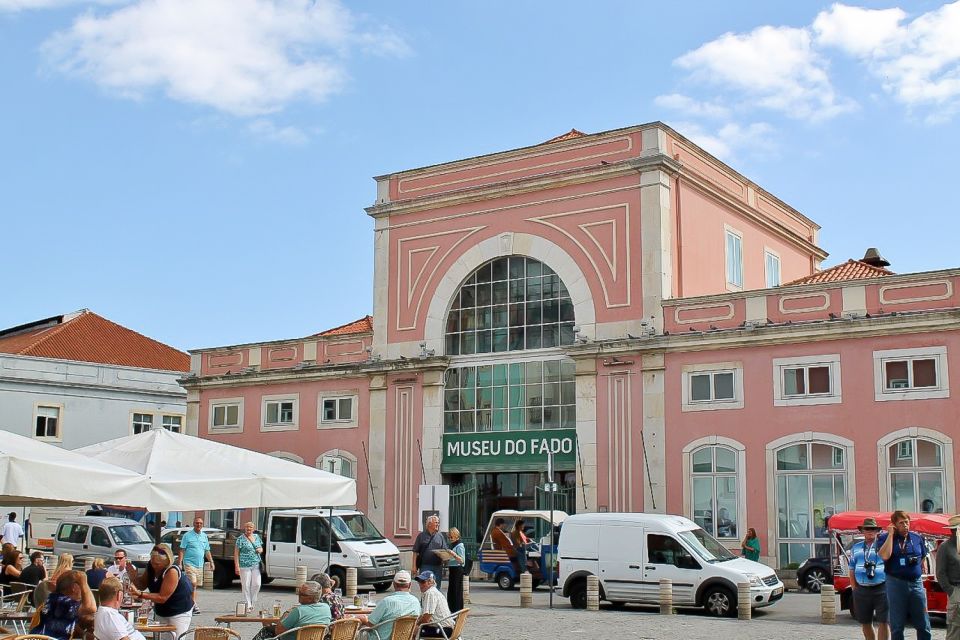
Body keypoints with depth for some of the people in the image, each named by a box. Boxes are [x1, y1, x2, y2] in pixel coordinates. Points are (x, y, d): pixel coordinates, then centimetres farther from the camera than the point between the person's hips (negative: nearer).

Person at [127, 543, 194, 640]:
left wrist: (139, 594, -35)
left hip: (179, 613, -7)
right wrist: (134, 577, -17)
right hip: (161, 612, 7)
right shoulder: (151, 566, -7)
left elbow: (162, 597, -29)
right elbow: (142, 585, 4)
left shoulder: (172, 571, -28)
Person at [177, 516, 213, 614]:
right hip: (189, 563, -6)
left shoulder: (204, 536, 13)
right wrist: (179, 563, -13)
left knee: (196, 585, 8)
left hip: (200, 565, 6)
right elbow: (182, 550, -5)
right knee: (193, 583, -17)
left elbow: (207, 551, 19)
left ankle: (190, 604, 15)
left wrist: (211, 562, 12)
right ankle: (194, 605, -16)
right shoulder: (187, 535, -3)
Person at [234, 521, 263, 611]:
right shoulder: (241, 539, -3)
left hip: (256, 565, 4)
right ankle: (248, 605, 5)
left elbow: (261, 548, 26)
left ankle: (252, 603, 17)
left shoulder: (257, 537, 14)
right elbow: (236, 553, -6)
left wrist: (260, 550, 0)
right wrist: (236, 566, -13)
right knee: (246, 585, -2)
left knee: (257, 584, -1)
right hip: (245, 565, -4)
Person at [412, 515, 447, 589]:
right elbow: (415, 552, 2)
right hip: (425, 565, -3)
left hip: (437, 566, 3)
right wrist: (414, 566, -4)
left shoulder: (440, 536, 11)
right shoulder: (421, 536, 3)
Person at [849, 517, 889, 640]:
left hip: (881, 589, -3)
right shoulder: (856, 548, 13)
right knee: (865, 623, 10)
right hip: (862, 590, 4)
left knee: (883, 622, -6)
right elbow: (852, 571, 13)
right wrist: (855, 589, 6)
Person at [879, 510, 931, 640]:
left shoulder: (917, 538, 10)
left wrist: (918, 571, 8)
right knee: (897, 626, 3)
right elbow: (885, 556, -20)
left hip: (916, 583, 3)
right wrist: (891, 534, -14)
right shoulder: (885, 539, -2)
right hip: (896, 584, -3)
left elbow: (923, 558, 23)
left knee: (923, 625, 4)